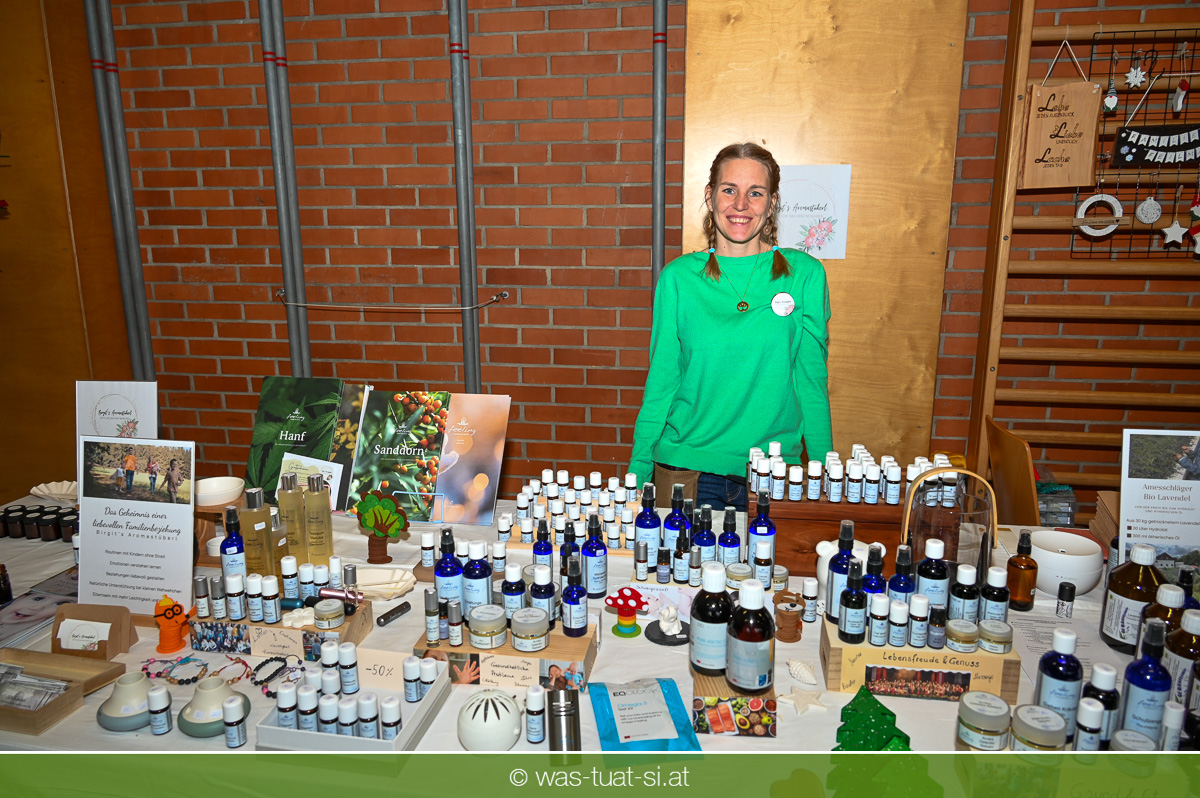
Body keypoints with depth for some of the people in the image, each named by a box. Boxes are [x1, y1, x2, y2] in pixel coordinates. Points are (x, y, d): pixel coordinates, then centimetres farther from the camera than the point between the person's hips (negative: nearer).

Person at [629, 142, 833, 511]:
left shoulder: (805, 274, -2)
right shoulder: (678, 277, -1)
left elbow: (812, 381, 1)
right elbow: (661, 382, 1)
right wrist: (637, 474, 1)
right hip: (685, 468, 0)